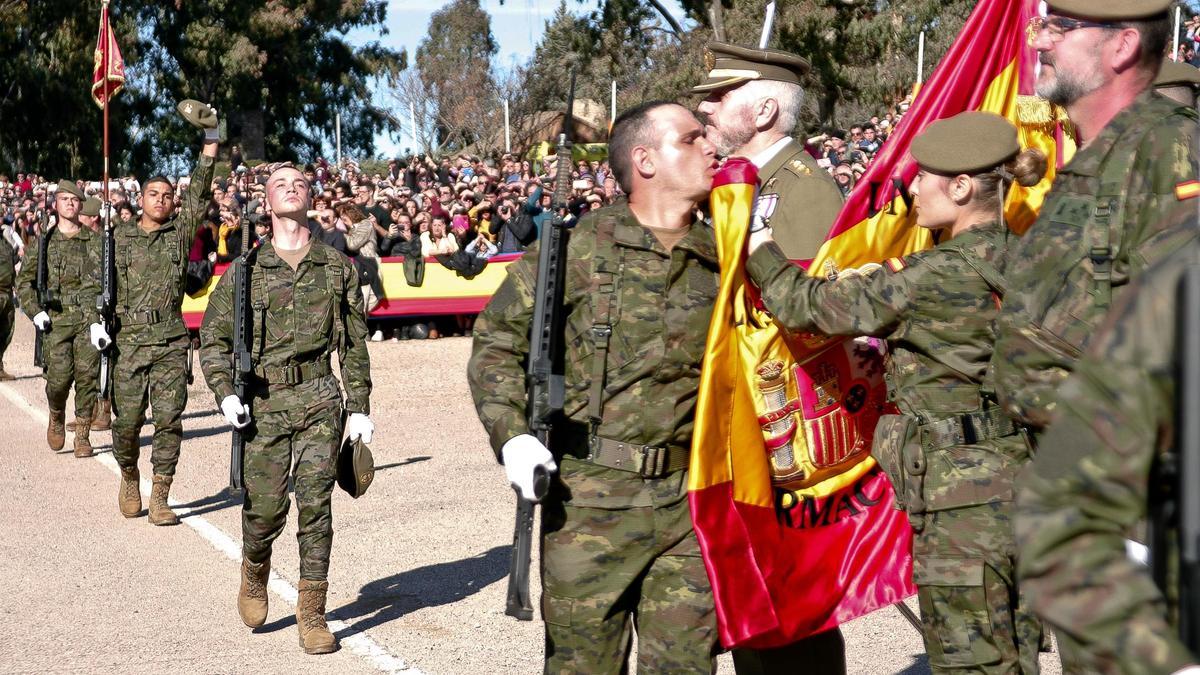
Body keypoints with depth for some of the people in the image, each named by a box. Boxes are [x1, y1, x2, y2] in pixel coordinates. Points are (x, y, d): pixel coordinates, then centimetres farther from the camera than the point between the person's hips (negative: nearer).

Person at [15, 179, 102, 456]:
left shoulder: (96, 240, 11)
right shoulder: (43, 243, 11)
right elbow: (24, 280, 12)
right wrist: (35, 311, -1)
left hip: (90, 318, 0)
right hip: (56, 319, 0)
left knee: (87, 376, -5)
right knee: (59, 376, -11)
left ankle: (82, 436, 5)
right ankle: (56, 417, 20)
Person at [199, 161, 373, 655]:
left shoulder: (336, 267, 9)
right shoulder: (246, 269, 5)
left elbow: (355, 343, 12)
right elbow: (212, 336, 8)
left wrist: (359, 407, 8)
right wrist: (224, 394, -5)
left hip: (319, 398, 1)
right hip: (262, 401, -1)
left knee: (315, 504, -3)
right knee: (264, 506, -1)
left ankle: (312, 614, 7)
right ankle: (254, 571, 32)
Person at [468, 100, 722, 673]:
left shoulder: (723, 261, 5)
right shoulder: (579, 249, -5)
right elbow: (498, 337, 1)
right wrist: (510, 434, -10)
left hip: (689, 502, 3)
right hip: (590, 499, -3)